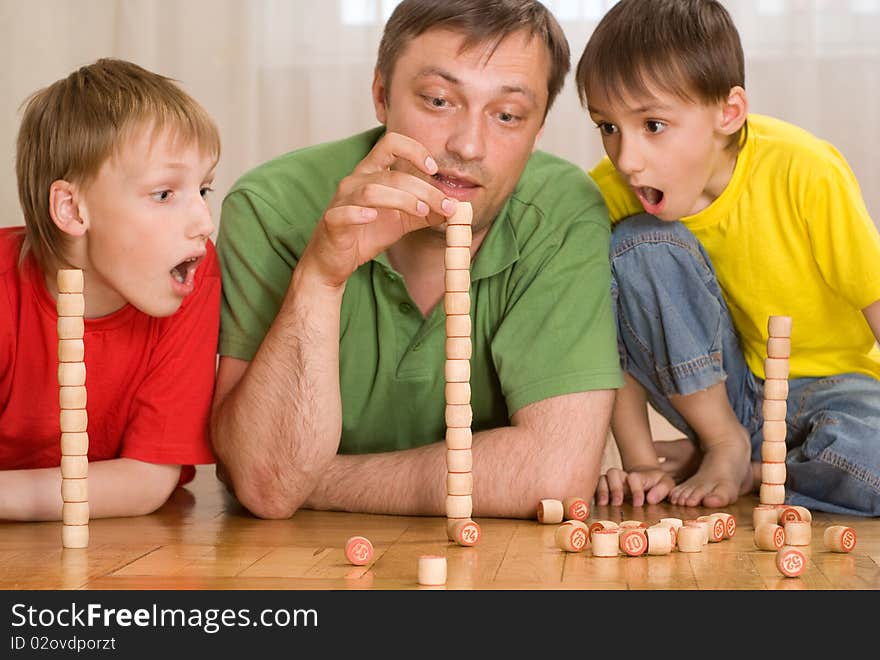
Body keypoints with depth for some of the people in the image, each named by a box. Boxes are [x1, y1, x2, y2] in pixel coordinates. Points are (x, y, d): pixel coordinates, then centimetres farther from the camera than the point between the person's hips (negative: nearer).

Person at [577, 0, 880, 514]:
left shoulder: (803, 172, -24)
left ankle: (744, 470, -7)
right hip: (715, 393, 3)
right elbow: (610, 336, -7)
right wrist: (638, 461, -17)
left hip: (830, 386, -2)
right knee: (637, 245, -24)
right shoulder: (611, 192, -15)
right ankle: (722, 442, -10)